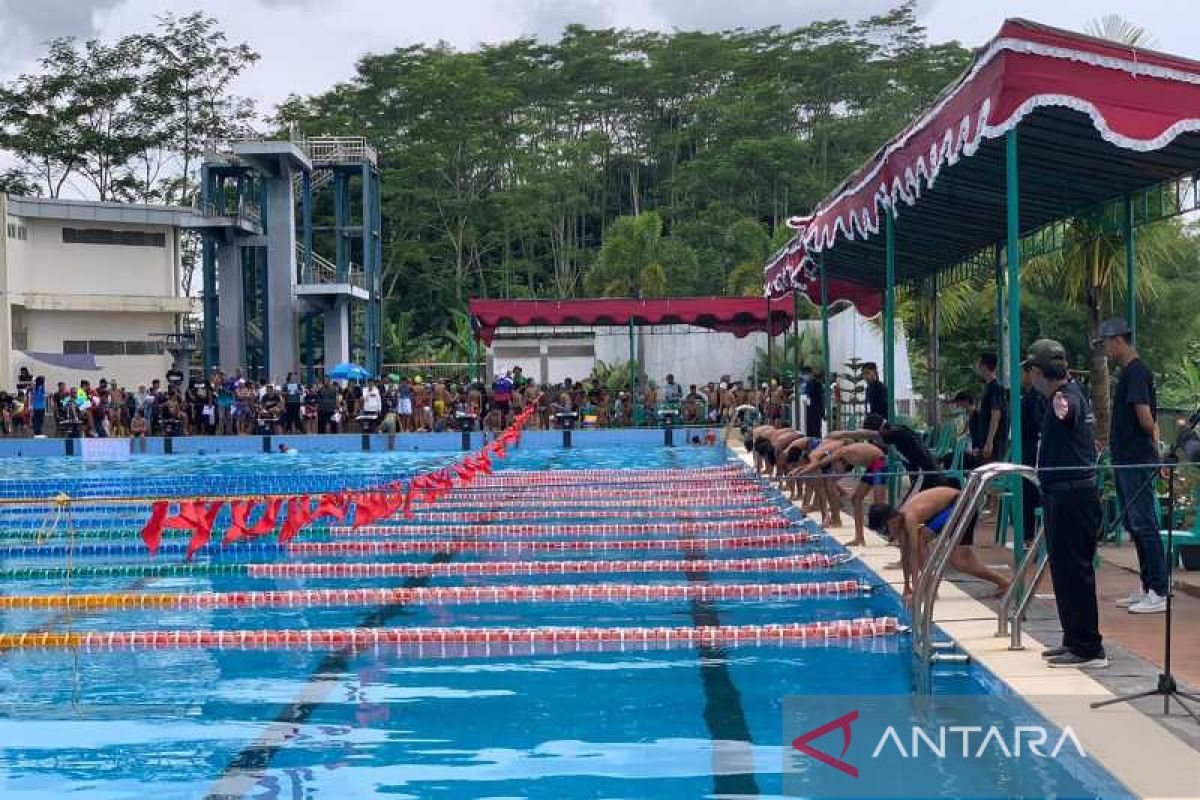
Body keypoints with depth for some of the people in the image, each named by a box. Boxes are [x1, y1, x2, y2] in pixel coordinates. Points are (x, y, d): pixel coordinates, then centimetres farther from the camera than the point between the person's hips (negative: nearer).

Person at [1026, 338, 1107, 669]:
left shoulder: (1067, 396, -17)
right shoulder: (1072, 394, 16)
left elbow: (1068, 407, -45)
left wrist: (1063, 408, -64)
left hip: (1071, 496, -10)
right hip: (1064, 495, 10)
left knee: (1074, 571, -8)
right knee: (1066, 570, 15)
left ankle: (1088, 649, -6)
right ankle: (1075, 641, 23)